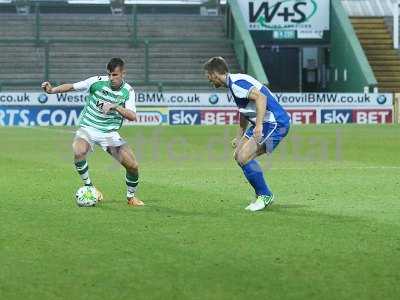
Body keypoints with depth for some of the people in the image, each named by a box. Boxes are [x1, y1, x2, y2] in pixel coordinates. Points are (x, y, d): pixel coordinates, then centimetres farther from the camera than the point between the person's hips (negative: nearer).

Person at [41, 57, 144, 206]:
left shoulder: (128, 92, -4)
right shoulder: (97, 82, -7)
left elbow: (132, 116, -17)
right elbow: (72, 86, -1)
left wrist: (115, 107, -31)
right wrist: (52, 90, -15)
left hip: (110, 133, 2)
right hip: (88, 128, -2)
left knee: (133, 165, -9)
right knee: (79, 152, -35)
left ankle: (131, 196, 21)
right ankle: (88, 187, -10)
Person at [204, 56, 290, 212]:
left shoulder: (237, 83, -17)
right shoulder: (233, 84, 16)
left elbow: (261, 97, -30)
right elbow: (243, 112, 29)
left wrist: (259, 125, -35)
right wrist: (239, 137, 29)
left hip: (275, 122, -11)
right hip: (265, 123, 11)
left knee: (244, 157, -16)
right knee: (238, 155, 10)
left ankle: (265, 195, -4)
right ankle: (263, 195, 15)